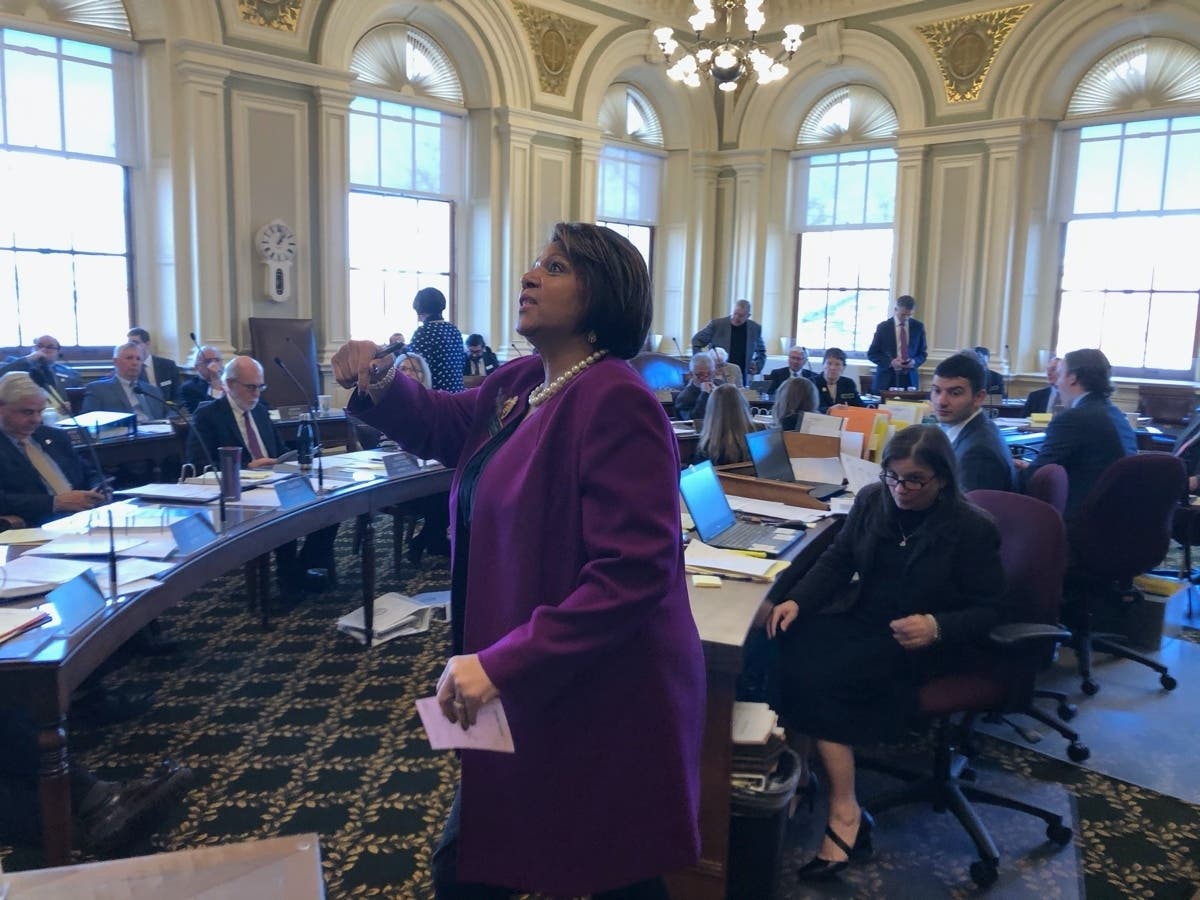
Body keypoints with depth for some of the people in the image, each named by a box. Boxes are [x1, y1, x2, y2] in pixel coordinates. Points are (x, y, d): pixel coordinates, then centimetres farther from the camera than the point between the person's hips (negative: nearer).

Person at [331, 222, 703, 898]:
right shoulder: (519, 384, 5)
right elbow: (441, 425, 23)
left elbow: (631, 574, -29)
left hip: (602, 705, -9)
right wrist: (378, 384, 2)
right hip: (526, 690, 9)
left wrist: (504, 663, -31)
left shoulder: (617, 403, -23)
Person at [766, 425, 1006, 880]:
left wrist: (937, 627, -26)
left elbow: (989, 609, -6)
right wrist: (797, 601, -12)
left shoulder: (974, 528, -11)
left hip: (925, 645, -5)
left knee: (820, 674, -28)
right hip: (864, 621, 5)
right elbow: (838, 558, 6)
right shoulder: (871, 500, 2)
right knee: (791, 651, -25)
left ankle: (844, 813, -19)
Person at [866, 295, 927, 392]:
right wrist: (890, 362, -15)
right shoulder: (883, 327, 0)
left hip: (909, 379, 2)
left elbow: (923, 353, 13)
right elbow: (872, 354, 1)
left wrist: (914, 361, -9)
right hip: (886, 379, -1)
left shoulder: (918, 327, 6)